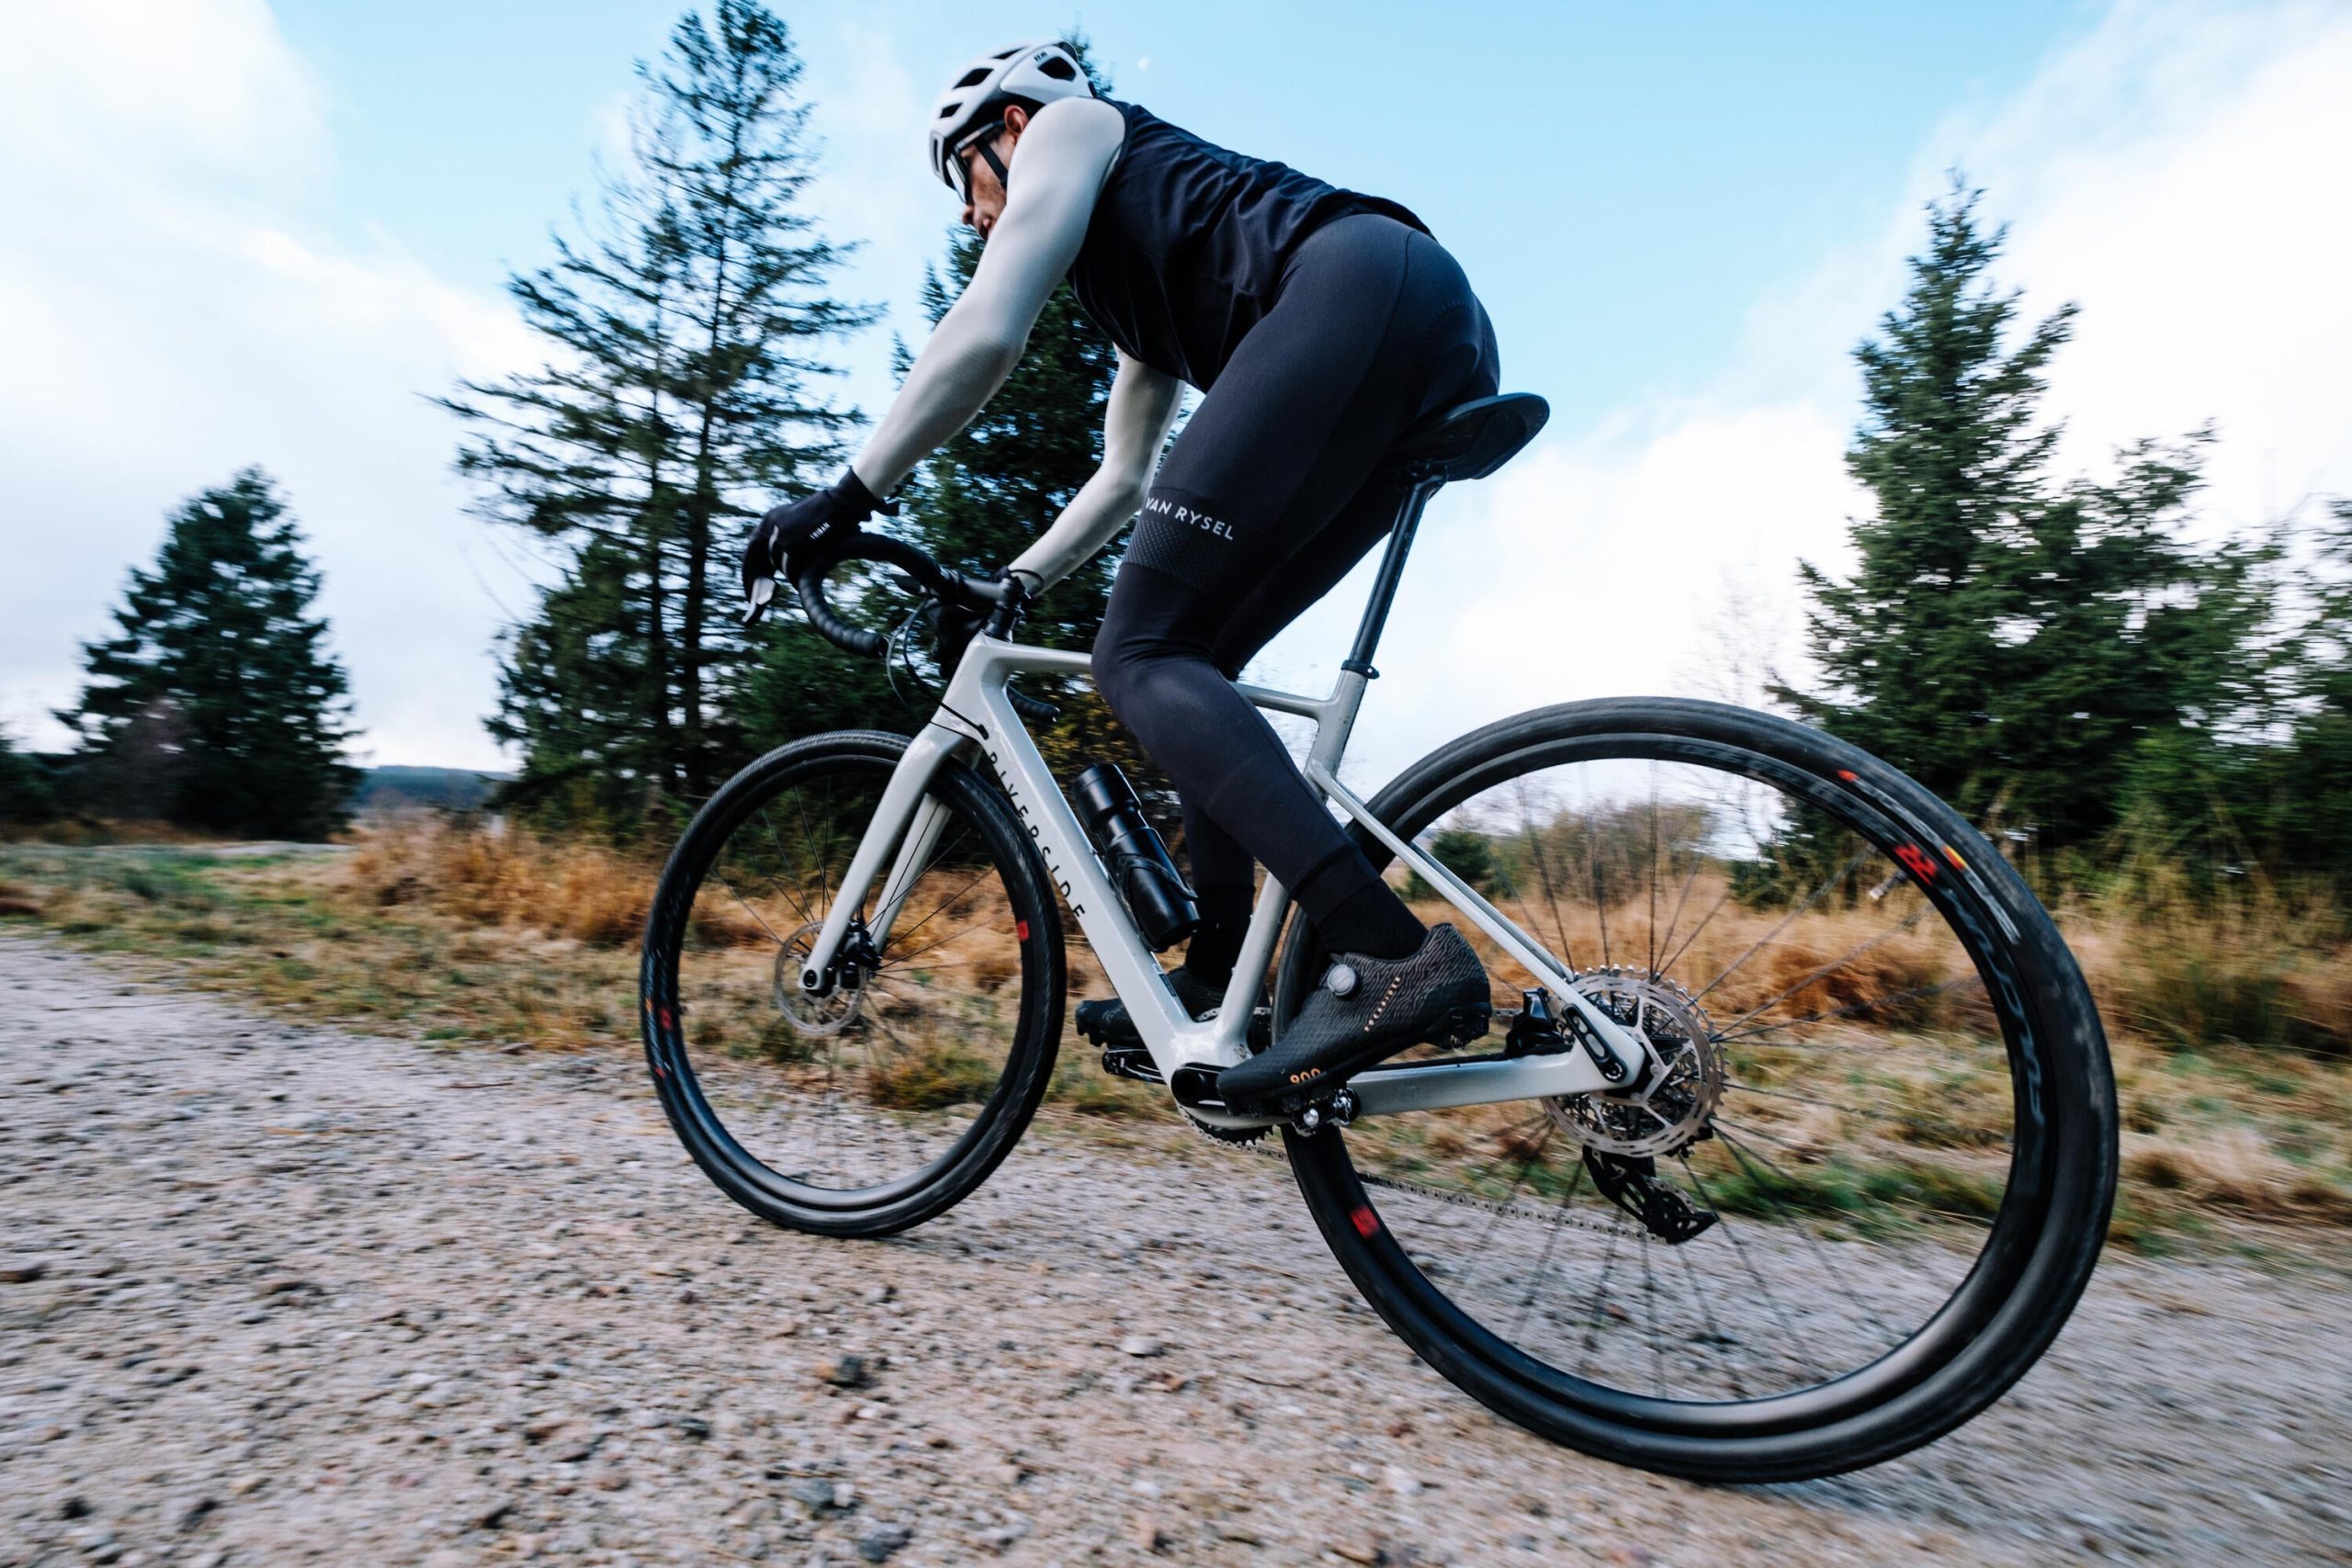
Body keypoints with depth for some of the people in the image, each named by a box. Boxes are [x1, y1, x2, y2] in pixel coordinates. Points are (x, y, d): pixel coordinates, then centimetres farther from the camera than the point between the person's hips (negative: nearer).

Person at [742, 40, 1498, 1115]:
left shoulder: (1072, 125, 16)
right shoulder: (1136, 284, 38)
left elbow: (984, 335, -2)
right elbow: (1126, 475, 41)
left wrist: (850, 495, 3)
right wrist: (1012, 586, 40)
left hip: (1357, 297, -9)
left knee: (1142, 659, -14)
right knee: (1191, 658, 9)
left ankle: (1391, 952, -26)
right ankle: (1216, 986, 9)